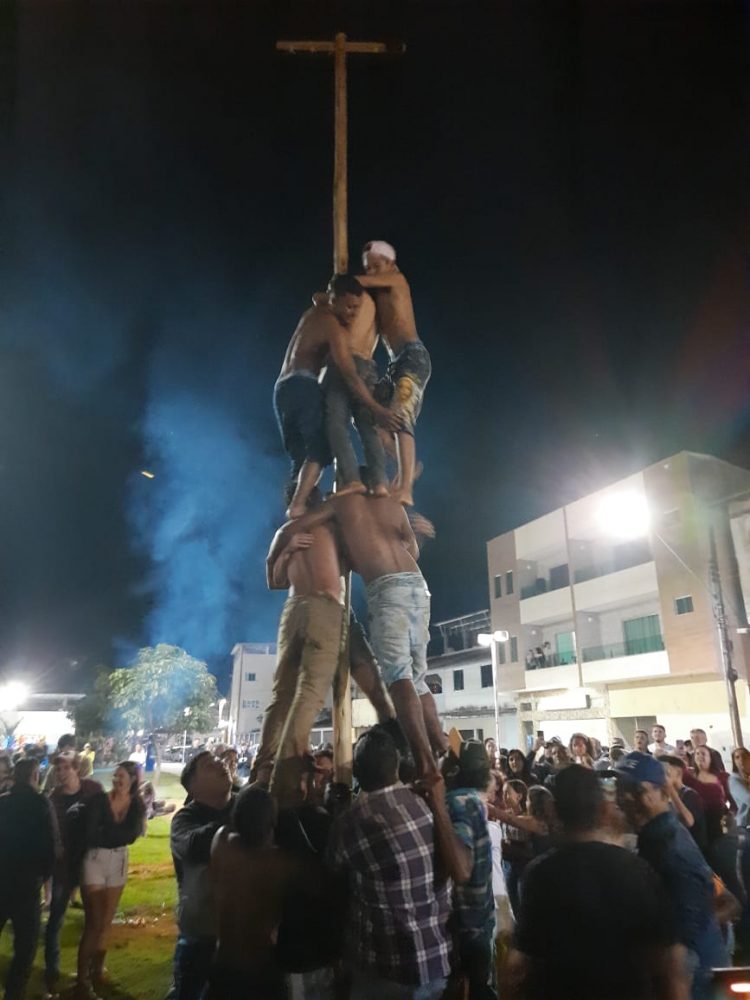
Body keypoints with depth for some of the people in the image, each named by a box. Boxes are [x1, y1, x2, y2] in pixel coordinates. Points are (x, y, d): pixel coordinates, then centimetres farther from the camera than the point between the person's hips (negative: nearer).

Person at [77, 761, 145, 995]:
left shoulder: (137, 805, -2)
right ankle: (82, 978, 10)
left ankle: (96, 969, 31)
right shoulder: (99, 800, -12)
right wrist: (116, 832, -18)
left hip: (119, 862, 4)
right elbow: (90, 833, -20)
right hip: (95, 860, -4)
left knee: (106, 923, 15)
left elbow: (131, 836, -14)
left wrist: (104, 831, -19)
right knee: (93, 922, -1)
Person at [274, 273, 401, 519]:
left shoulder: (313, 313, 20)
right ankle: (298, 504, -36)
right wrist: (377, 410, -18)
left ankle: (295, 503, -6)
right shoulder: (335, 328, -7)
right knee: (319, 448, -19)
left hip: (281, 389, 10)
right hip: (302, 386, -9)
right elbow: (350, 376, -16)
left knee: (300, 456, 7)